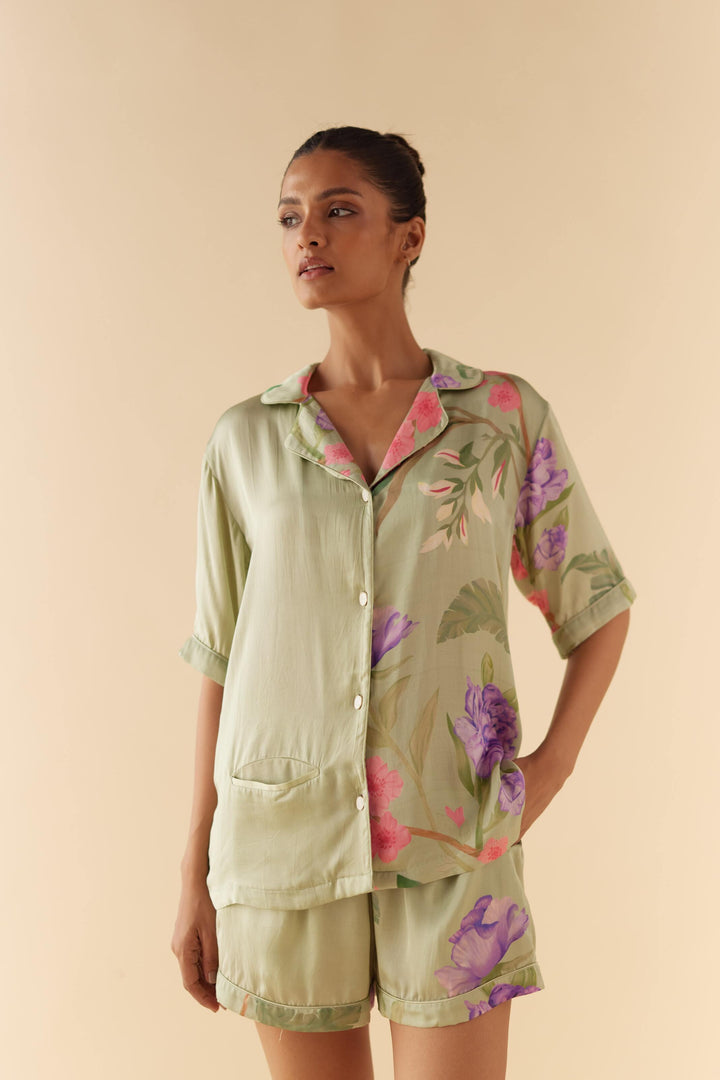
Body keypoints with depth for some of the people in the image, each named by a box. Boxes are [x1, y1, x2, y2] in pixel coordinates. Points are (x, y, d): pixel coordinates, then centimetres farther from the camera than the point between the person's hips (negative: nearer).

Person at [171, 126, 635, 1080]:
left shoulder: (507, 416, 1)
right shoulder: (245, 440, 4)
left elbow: (600, 606, 11)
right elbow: (218, 664, 6)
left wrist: (551, 766, -2)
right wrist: (195, 877, 6)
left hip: (452, 844, -1)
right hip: (281, 842, 2)